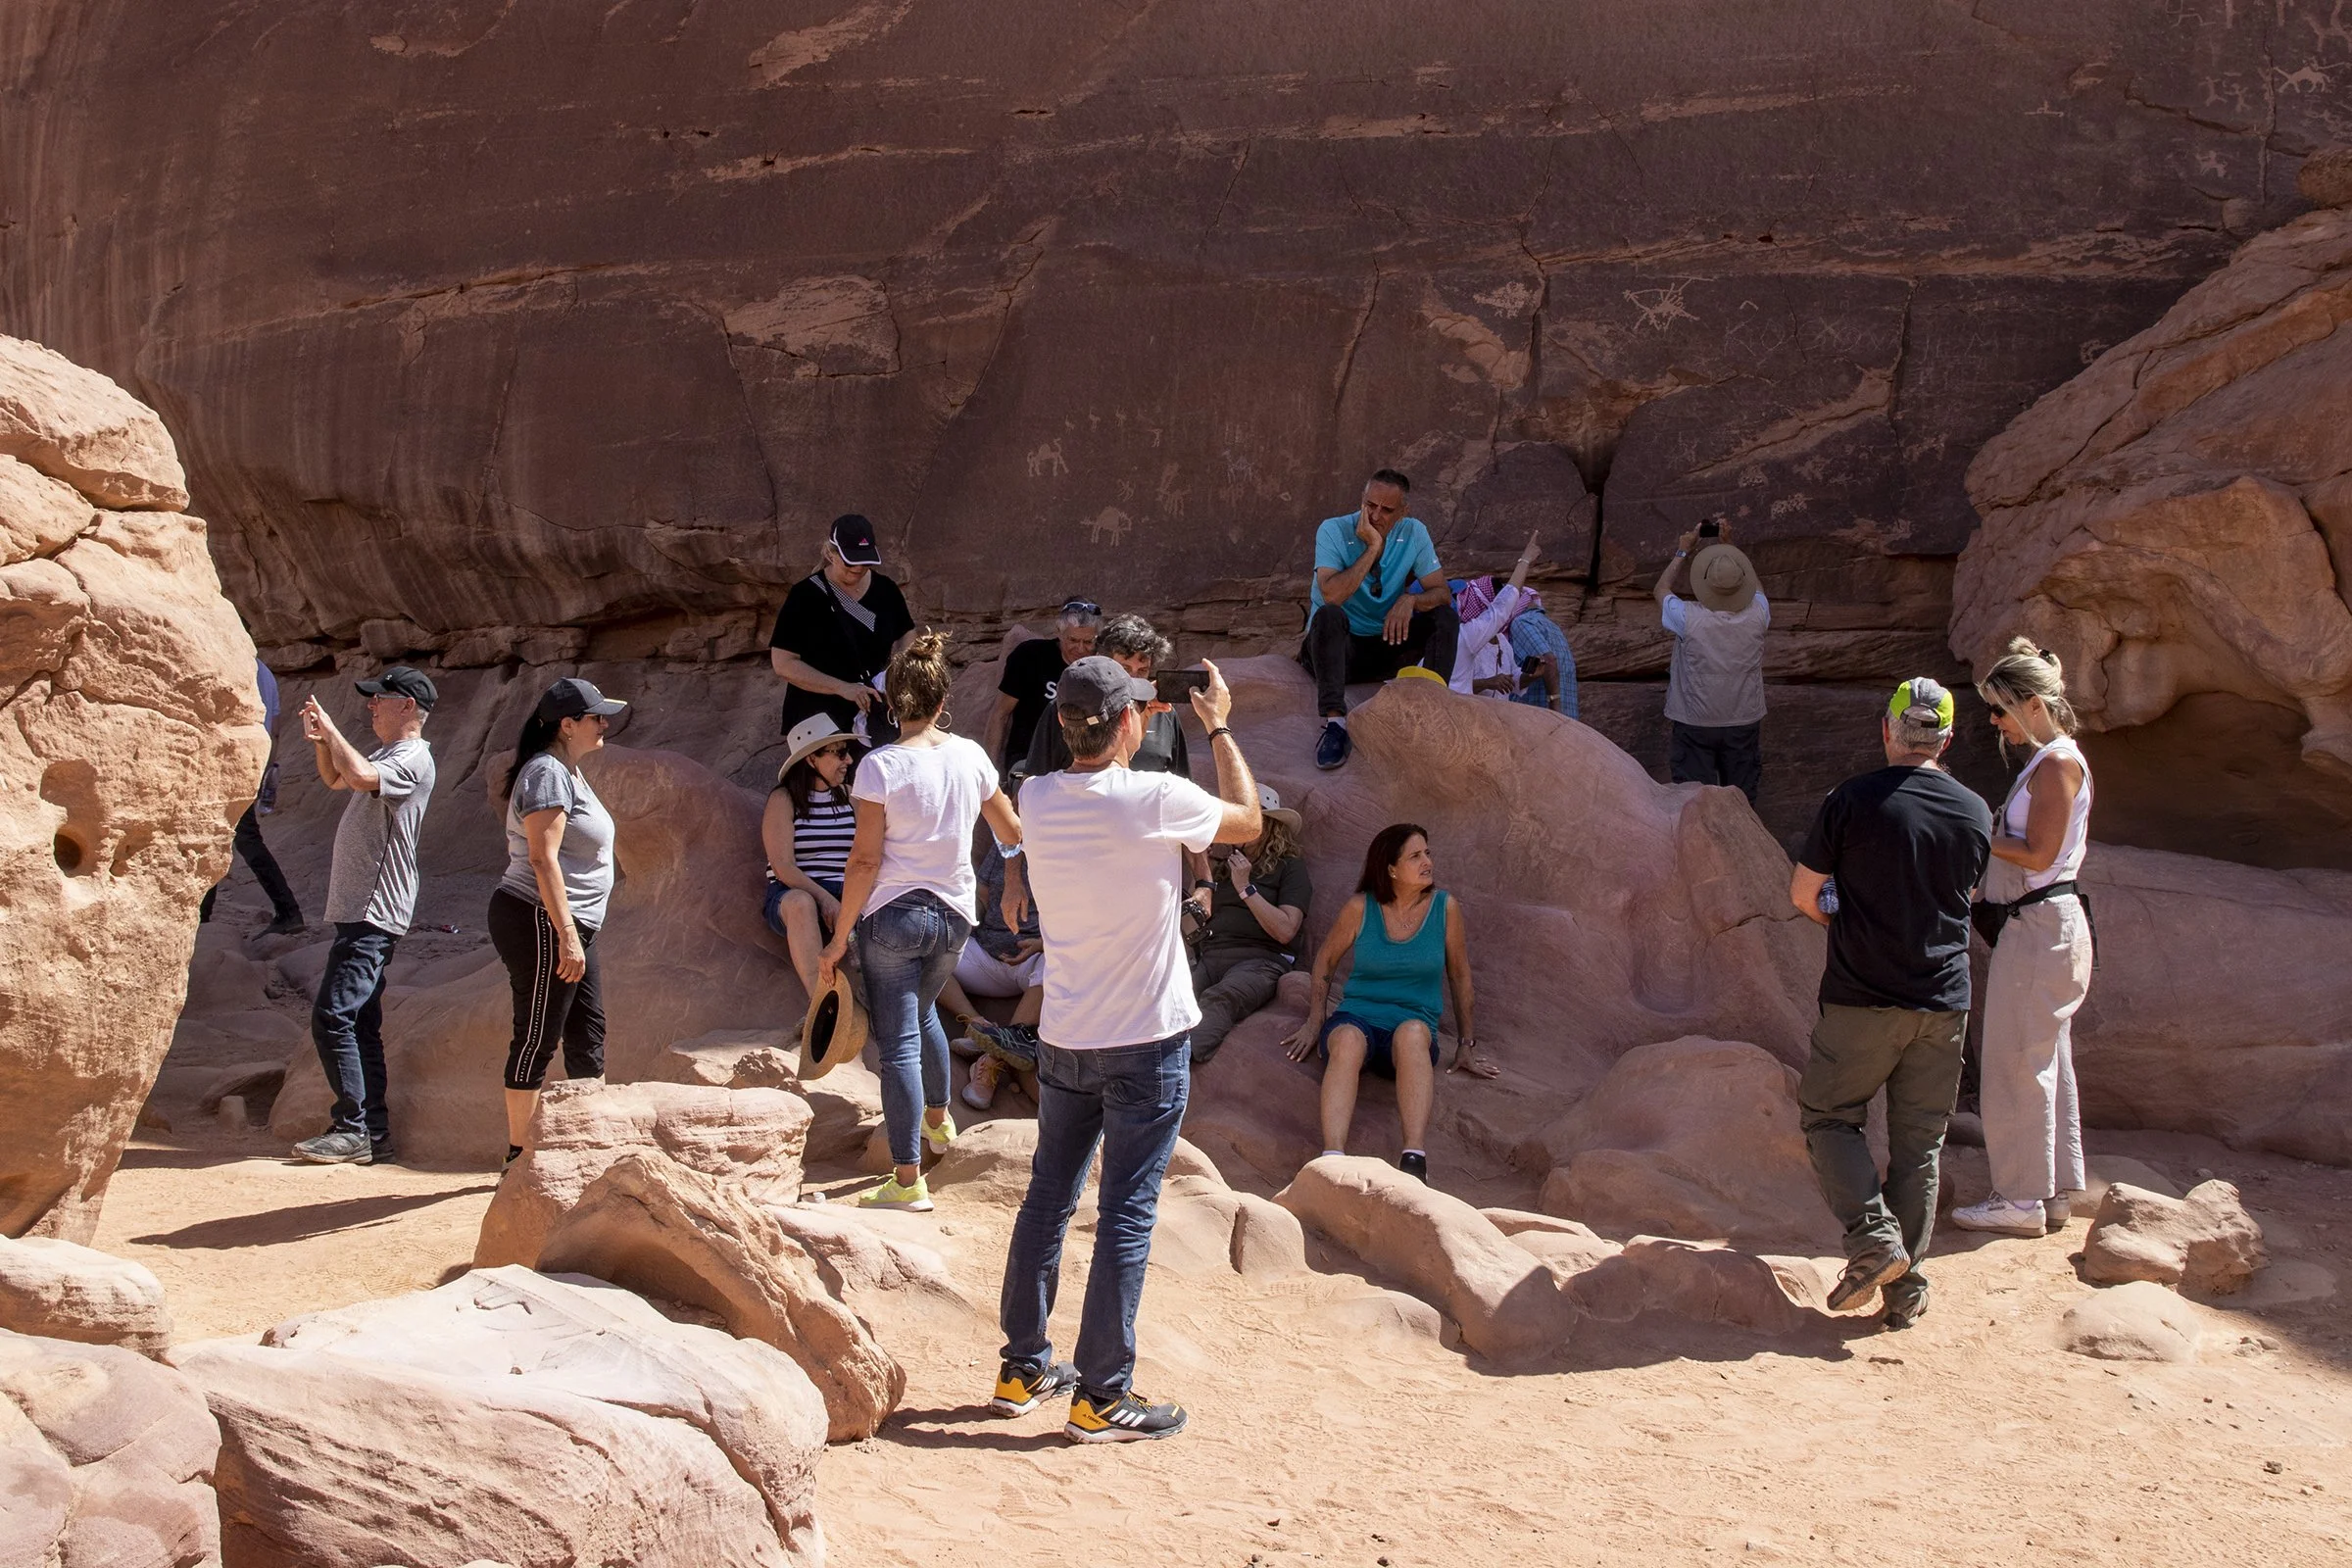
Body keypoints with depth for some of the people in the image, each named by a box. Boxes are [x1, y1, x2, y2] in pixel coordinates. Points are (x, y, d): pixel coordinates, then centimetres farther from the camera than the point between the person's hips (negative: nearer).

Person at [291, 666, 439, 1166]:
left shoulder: (412, 759, -12)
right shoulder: (386, 755, 19)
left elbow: (360, 775, -32)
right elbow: (336, 778, 34)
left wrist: (330, 728, -17)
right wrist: (320, 740, 14)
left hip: (374, 916, -10)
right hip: (358, 912, 10)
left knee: (332, 1016, -14)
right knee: (359, 1022, 11)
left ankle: (354, 1129, -11)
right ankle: (372, 1130, 15)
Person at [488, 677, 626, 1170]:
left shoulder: (569, 772, 17)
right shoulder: (546, 774, -14)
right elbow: (543, 858, -21)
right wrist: (566, 935, -24)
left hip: (571, 926, 10)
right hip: (543, 924, -10)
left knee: (588, 1034, 12)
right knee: (537, 1040, -5)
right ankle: (520, 1156, 1)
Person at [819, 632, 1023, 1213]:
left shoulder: (880, 766, -15)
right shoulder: (970, 756, -2)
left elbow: (865, 860, -15)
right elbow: (1012, 834, 11)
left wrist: (839, 938, -9)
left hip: (892, 915, -5)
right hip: (954, 914, 5)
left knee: (898, 1044, -1)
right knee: (923, 1010, 31)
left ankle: (908, 1181, -3)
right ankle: (937, 1118, 46)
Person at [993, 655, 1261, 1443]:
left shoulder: (1037, 800, -3)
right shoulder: (1157, 799, -17)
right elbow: (1248, 820, 2)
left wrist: (1137, 717, 23)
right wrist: (1219, 727, 12)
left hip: (1063, 1039, 5)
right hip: (1148, 1041, -5)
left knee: (1048, 1199, 16)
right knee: (1127, 1215, 0)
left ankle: (1023, 1367, 25)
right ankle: (1102, 1398, 4)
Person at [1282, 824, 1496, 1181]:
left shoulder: (1445, 907, 2)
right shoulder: (1361, 908, 2)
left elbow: (1460, 977, 13)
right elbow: (1325, 960, 16)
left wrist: (1467, 1045, 14)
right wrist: (1315, 1024, 8)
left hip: (1415, 1026, 0)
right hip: (1358, 1016, 0)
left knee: (1413, 1032, -38)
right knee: (1348, 1038, -37)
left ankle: (1415, 1156, -50)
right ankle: (1333, 1157, -52)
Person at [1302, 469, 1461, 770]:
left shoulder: (1413, 533, -2)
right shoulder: (1333, 531, -13)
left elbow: (1442, 593, -5)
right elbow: (1332, 595, -27)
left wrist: (1410, 599, -27)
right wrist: (1372, 548, -26)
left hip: (1386, 645, 4)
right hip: (1338, 646, -4)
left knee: (1445, 617, -16)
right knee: (1329, 615, -35)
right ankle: (1335, 722, -43)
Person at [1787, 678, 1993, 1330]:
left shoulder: (1851, 800, -10)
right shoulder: (1976, 812, 2)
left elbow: (1802, 892, -2)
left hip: (1862, 998, -3)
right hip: (1943, 1003, 4)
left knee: (1829, 1116, 12)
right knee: (1918, 1142, 11)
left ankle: (1874, 1238, -6)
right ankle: (1907, 1288, 13)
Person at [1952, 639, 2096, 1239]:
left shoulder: (2059, 763, -15)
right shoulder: (2044, 761, 15)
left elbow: (2038, 854, -20)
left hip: (2040, 929, -10)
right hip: (2036, 926, 10)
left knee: (2016, 1064, -3)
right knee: (2045, 1063, 15)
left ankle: (2020, 1199, 5)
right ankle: (2051, 1191, 22)